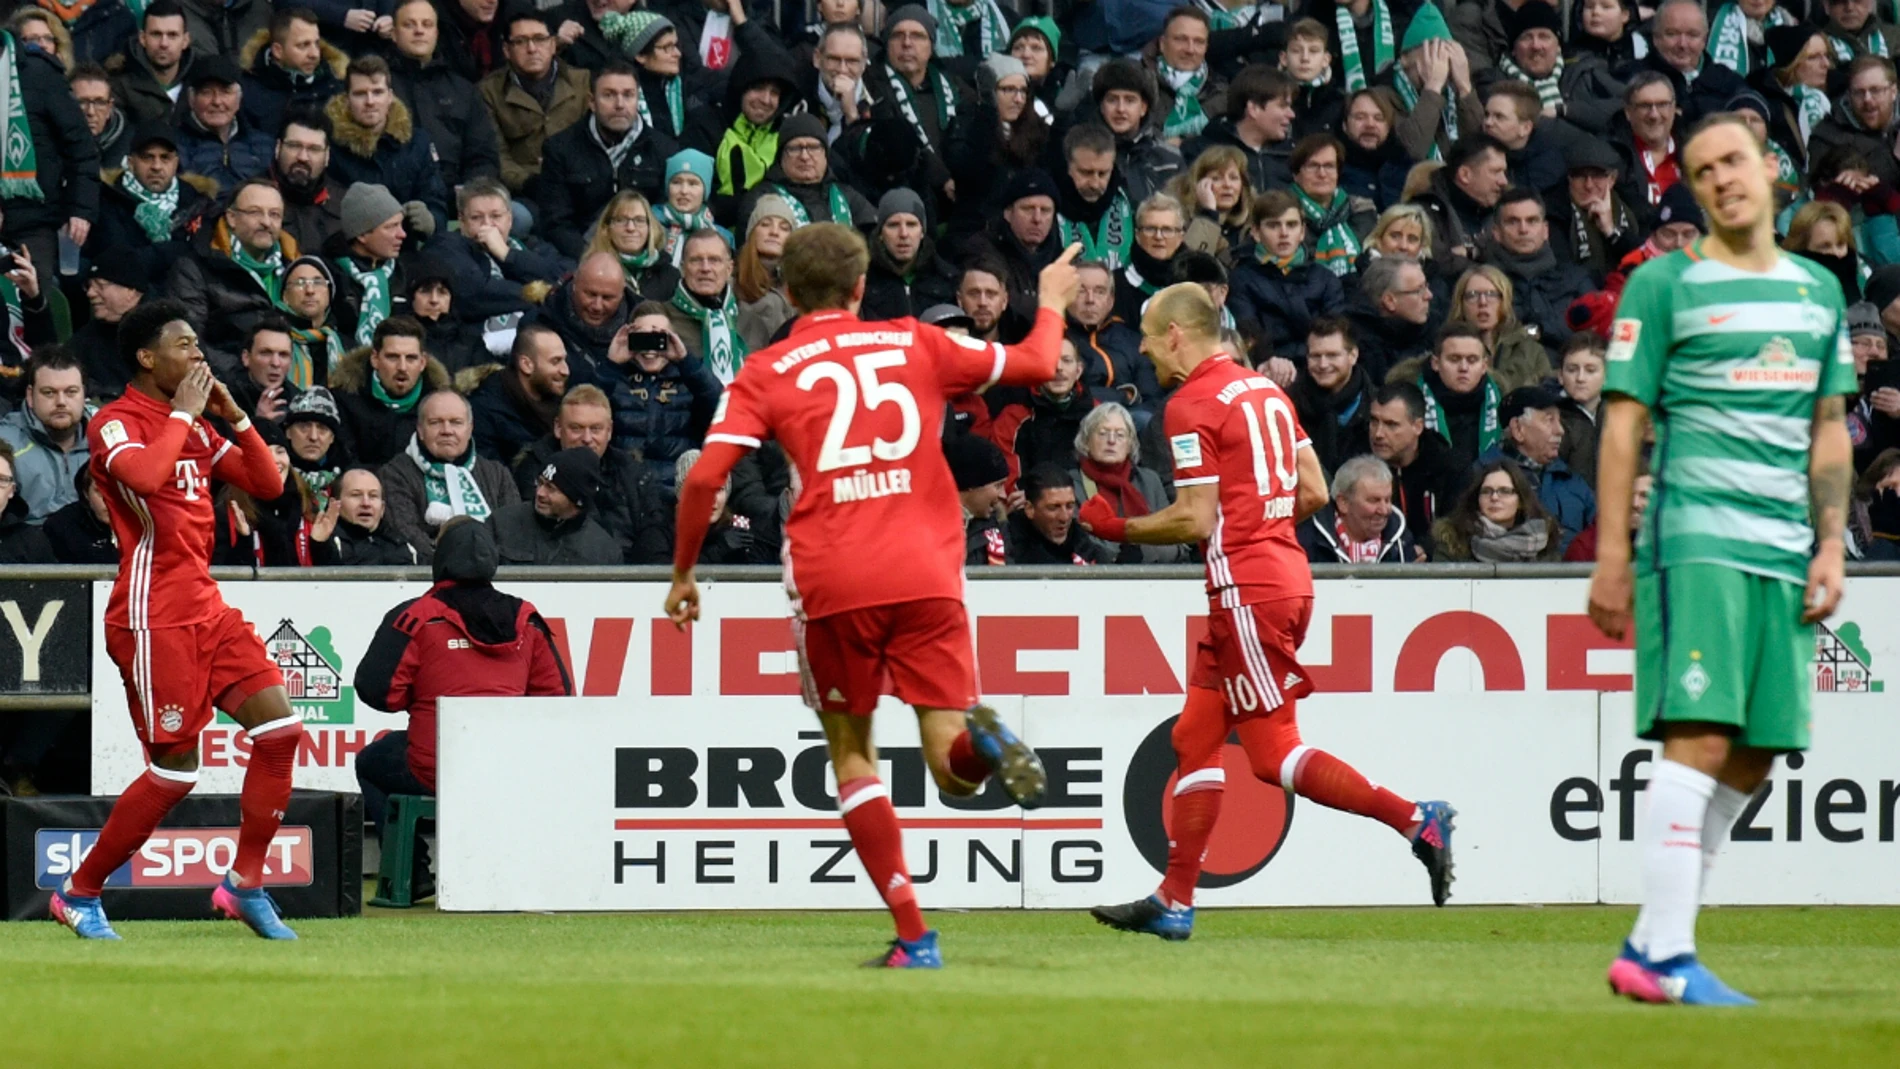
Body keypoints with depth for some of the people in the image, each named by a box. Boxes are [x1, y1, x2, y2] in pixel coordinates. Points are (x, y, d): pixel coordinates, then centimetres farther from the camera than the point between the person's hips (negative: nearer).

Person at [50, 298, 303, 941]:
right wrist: (182, 413, -17)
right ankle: (79, 894, 6)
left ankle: (245, 883, 5)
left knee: (280, 729, -4)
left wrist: (233, 414, 5)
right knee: (175, 771, -8)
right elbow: (143, 474, -30)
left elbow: (267, 483, 16)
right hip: (154, 617, -8)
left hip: (205, 609, 8)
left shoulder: (195, 427, 17)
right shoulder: (115, 424, -8)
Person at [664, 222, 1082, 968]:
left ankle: (912, 934, 3)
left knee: (851, 754, 14)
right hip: (926, 575, 1)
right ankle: (977, 739, -34)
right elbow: (1036, 365, 25)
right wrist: (1052, 303, 45)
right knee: (954, 769, 5)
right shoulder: (916, 345, 13)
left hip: (833, 585, -1)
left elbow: (704, 478, -3)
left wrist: (683, 574, 9)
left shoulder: (766, 374, 7)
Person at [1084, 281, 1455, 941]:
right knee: (1194, 736, 12)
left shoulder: (1193, 406, -10)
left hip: (1246, 585, -10)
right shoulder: (1264, 391, 15)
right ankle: (1174, 901, 12)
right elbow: (1314, 492, 14)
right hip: (1287, 572, 10)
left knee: (1273, 753, -8)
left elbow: (1196, 520, -15)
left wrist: (1118, 529, -2)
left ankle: (1415, 819, -15)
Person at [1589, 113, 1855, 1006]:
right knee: (1700, 737, -15)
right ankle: (1666, 957, -17)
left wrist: (1830, 547, 10)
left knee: (1752, 757, 3)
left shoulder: (1819, 290, 17)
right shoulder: (1665, 285, 2)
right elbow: (1623, 424, -1)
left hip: (1785, 553, 6)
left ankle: (1651, 945, 10)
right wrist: (1612, 557, -7)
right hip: (1694, 539, -6)